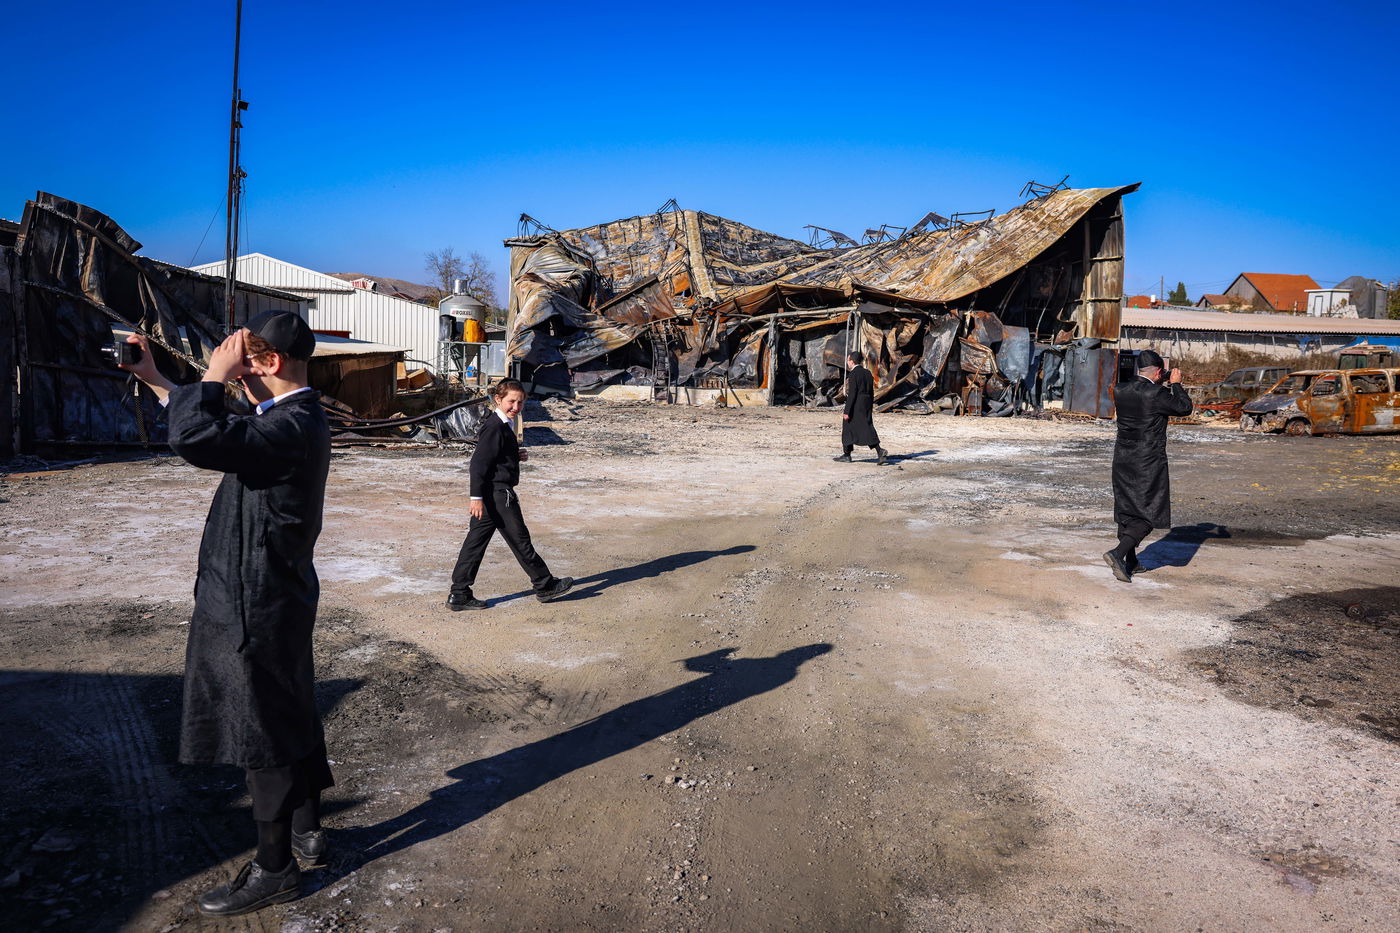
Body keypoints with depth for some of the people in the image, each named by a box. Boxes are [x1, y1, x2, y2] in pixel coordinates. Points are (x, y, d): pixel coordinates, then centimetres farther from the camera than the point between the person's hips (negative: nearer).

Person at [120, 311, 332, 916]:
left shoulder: (291, 427, -25)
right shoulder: (291, 417, 8)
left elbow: (195, 439, -37)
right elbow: (211, 431, 22)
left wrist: (217, 373, -22)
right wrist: (151, 377, 21)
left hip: (256, 607, -10)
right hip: (274, 597, 10)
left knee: (263, 734, 2)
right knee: (290, 718, 20)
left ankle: (274, 868, 17)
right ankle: (307, 831, 36)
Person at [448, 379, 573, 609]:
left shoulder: (504, 425, 14)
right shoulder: (494, 427, -17)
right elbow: (478, 463, -20)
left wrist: (517, 456, 7)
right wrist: (477, 497, -22)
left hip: (489, 495, 10)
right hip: (498, 494, -10)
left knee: (475, 542, 9)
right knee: (520, 540, 4)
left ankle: (459, 595, 13)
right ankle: (545, 586, 19)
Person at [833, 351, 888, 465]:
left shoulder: (853, 374, -13)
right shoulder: (867, 373, 10)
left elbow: (852, 394, -17)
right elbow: (871, 393, 14)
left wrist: (847, 411, -16)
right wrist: (870, 408, 20)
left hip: (855, 406, -7)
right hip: (866, 406, 7)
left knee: (848, 429, 4)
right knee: (867, 429, 6)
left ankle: (846, 455, 6)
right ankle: (879, 451, -10)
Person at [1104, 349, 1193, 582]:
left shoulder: (1119, 390, 1)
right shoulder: (1157, 395, -16)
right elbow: (1185, 408, -1)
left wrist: (1160, 384, 22)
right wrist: (1176, 384, 12)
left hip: (1122, 460, 6)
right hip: (1149, 463, -6)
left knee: (1126, 510, 16)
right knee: (1149, 514, 1)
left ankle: (1131, 562, 26)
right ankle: (1118, 553, -17)